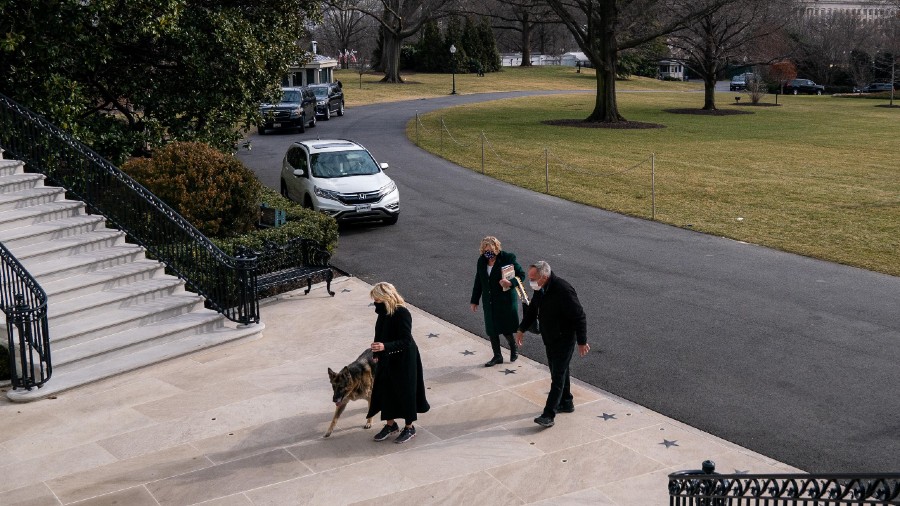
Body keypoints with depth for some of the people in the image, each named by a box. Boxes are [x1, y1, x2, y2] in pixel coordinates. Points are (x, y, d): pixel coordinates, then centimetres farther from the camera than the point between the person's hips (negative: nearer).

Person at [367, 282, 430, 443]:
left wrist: (385, 346, -35)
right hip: (386, 360, 8)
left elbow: (406, 341, -25)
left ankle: (409, 428, 22)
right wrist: (376, 353, 16)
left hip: (403, 361, -8)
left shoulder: (402, 314, -24)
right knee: (385, 390, 14)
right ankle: (390, 424, 32)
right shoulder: (384, 313, 0)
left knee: (405, 392, 5)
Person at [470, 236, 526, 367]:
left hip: (505, 299, -5)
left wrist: (510, 283, -28)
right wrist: (474, 301, 14)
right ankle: (497, 356, 23)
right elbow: (478, 282, 12)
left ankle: (514, 347, 30)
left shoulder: (507, 258, -13)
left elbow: (521, 274, -8)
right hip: (489, 301, 5)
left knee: (505, 328, 0)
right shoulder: (482, 261, 2)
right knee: (491, 329, 8)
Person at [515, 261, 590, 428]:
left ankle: (549, 415, -8)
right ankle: (566, 403, 35)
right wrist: (522, 329, 23)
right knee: (558, 371, 19)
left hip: (564, 340, -8)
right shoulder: (540, 289, -2)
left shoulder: (563, 290, -28)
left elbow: (579, 317, -23)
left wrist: (582, 342, -19)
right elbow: (532, 309, 17)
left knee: (558, 376, -7)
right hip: (549, 339, 8)